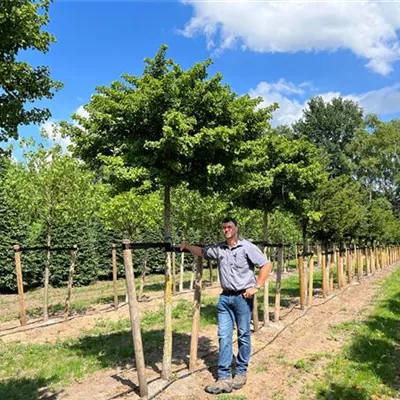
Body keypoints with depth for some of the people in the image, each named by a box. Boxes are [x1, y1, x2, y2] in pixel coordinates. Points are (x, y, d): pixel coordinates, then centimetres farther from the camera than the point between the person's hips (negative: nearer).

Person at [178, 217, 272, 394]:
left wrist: (256, 287, -13)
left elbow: (266, 265, -9)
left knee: (243, 335, 8)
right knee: (224, 336, 3)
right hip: (225, 297, 4)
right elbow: (201, 251, 23)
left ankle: (241, 373, 22)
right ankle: (224, 378, 8)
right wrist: (186, 246, 13)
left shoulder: (247, 247, -9)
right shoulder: (218, 248, 5)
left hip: (243, 297, -4)